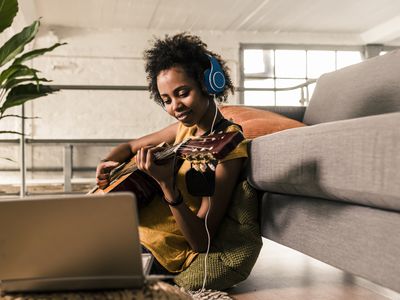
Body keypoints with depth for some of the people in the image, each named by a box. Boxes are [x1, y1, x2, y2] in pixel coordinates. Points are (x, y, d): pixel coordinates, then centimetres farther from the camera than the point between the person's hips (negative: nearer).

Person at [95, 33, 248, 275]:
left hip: (158, 258, -7)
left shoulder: (227, 146, -20)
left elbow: (202, 243, -23)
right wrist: (108, 164, -5)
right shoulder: (186, 128, 4)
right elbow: (130, 147, 17)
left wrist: (167, 185, -35)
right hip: (133, 232, 8)